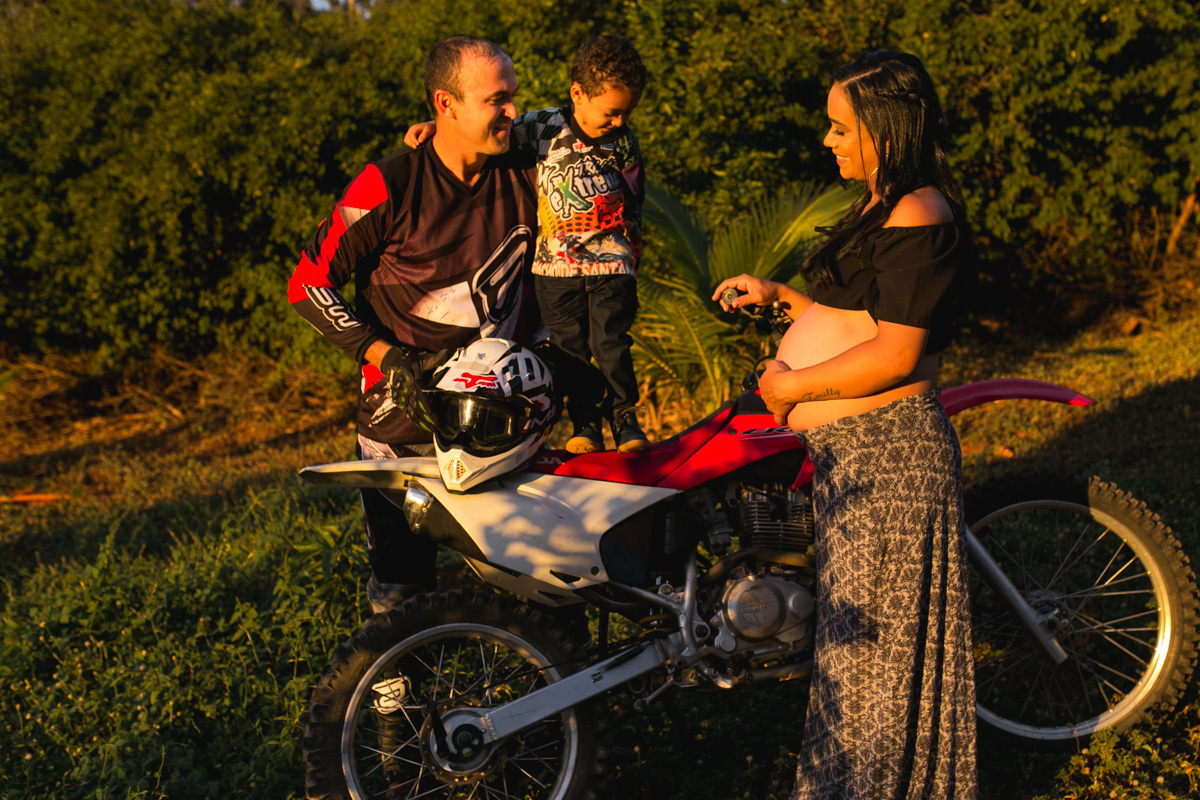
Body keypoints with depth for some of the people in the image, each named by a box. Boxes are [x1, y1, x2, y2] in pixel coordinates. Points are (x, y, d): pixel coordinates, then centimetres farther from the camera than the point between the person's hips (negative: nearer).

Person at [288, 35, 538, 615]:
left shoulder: (524, 178, 0)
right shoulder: (389, 186, -12)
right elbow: (308, 284, -8)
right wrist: (385, 355, -16)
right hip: (407, 406, -3)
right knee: (400, 597, 3)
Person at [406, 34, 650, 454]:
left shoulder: (624, 143, 3)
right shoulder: (544, 126, -3)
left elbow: (635, 203, 11)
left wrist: (608, 218, -4)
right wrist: (437, 127, -11)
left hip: (611, 262, 0)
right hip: (557, 262, 0)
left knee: (612, 344, -5)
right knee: (569, 348, 3)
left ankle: (624, 416, 10)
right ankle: (584, 423, 14)